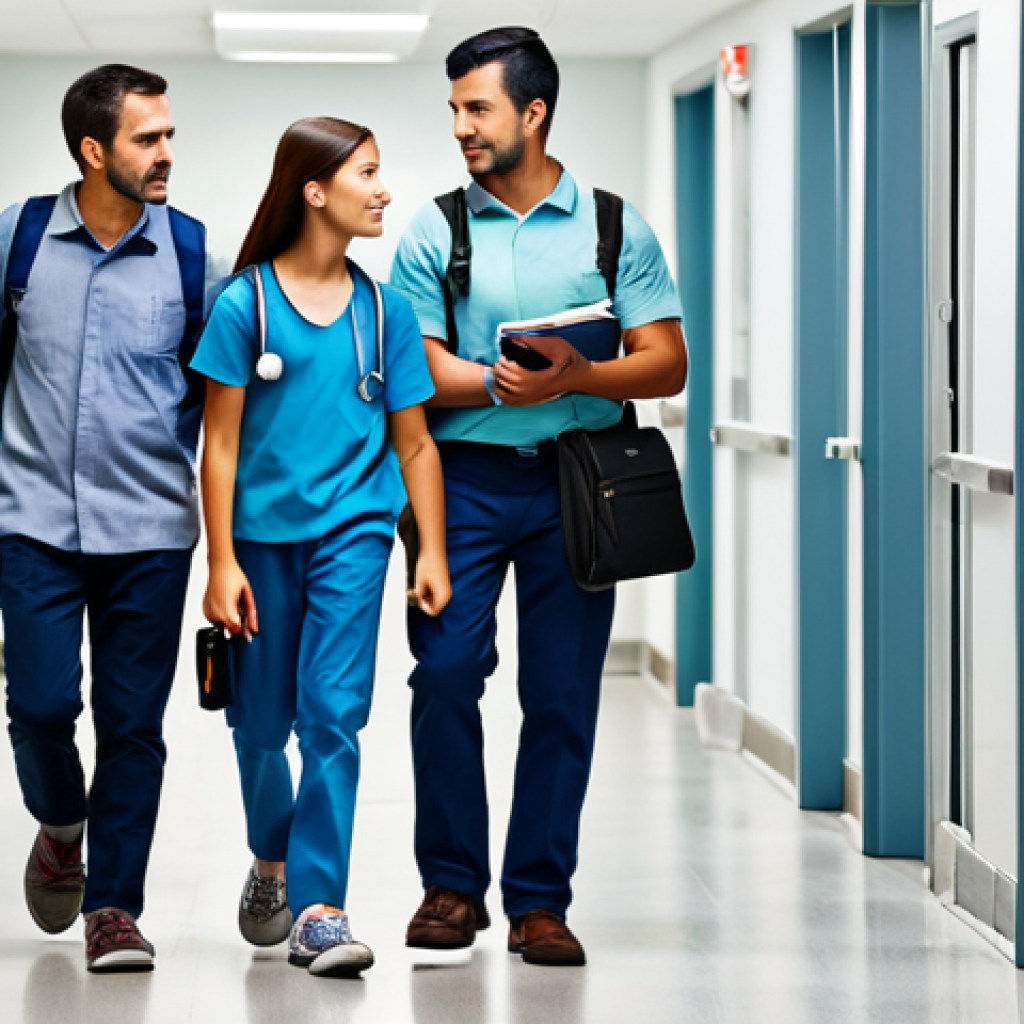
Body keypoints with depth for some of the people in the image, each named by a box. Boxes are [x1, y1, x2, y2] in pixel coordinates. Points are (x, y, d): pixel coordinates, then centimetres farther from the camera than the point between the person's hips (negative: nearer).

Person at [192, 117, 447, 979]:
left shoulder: (384, 309, 4)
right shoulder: (245, 303, -4)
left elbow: (413, 442, 9)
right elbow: (221, 443, -3)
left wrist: (433, 552, 3)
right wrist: (223, 562, -7)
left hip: (353, 529, 1)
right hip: (263, 530, -1)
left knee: (334, 713, -11)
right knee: (261, 722, 10)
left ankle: (319, 909, -10)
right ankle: (271, 860, 38)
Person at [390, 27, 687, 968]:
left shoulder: (614, 228, 6)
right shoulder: (436, 232, 7)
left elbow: (666, 362, 0)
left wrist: (578, 377, -17)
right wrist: (501, 383, -17)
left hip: (574, 482, 0)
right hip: (464, 476, 0)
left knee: (563, 695, 1)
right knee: (446, 671, -11)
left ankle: (540, 899, 9)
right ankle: (453, 886, 3)